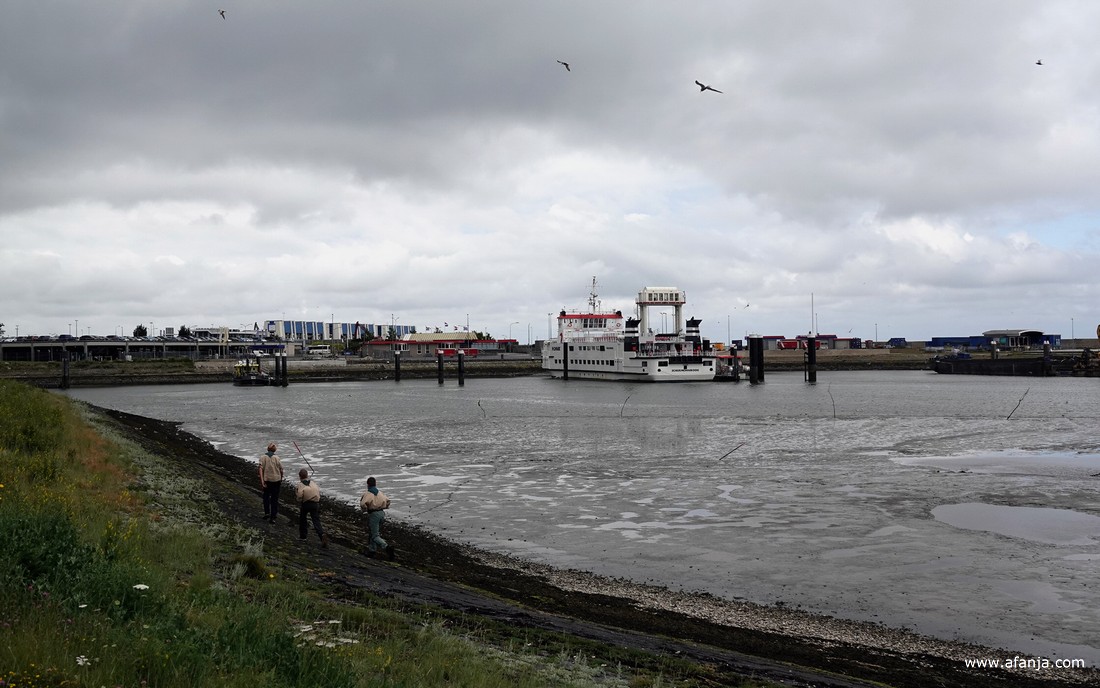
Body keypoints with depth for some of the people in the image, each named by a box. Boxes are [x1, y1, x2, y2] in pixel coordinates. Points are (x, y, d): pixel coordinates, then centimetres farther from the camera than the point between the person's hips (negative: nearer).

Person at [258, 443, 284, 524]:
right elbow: (281, 470, -3)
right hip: (276, 480, -1)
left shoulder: (263, 457, -5)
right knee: (274, 498, 6)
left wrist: (262, 481, -18)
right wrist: (281, 479, 15)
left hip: (267, 480, 1)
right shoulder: (276, 458, -7)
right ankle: (272, 517, 6)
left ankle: (267, 512, 15)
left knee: (266, 496, 24)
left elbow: (261, 469, -15)